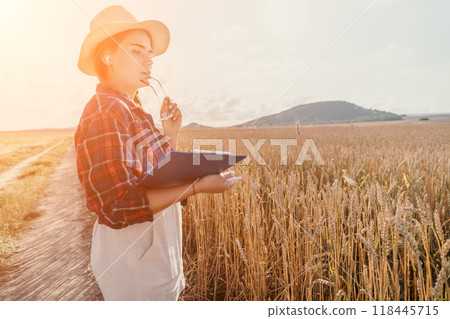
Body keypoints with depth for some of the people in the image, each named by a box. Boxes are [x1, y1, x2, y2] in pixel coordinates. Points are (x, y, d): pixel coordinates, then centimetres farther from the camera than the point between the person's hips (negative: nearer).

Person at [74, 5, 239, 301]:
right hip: (133, 257, -9)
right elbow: (119, 207, -25)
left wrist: (172, 133, 2)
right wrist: (198, 186, -26)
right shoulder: (104, 113, -20)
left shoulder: (134, 111, 9)